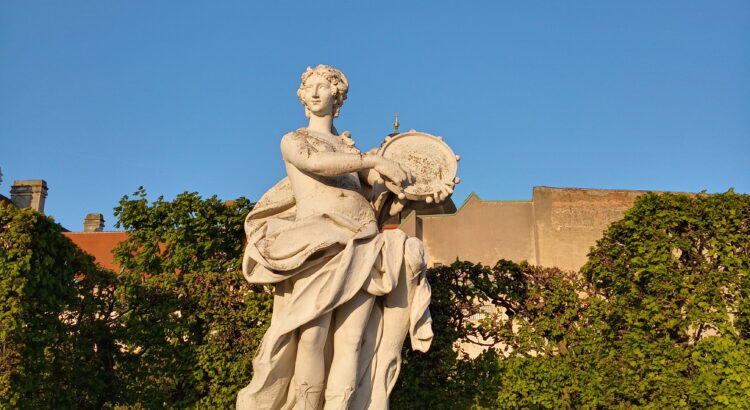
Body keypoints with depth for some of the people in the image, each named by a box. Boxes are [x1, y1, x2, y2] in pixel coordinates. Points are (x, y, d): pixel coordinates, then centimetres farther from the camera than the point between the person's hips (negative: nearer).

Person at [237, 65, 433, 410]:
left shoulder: (350, 147, 26)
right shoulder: (293, 141, 14)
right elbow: (315, 162, -9)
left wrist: (395, 198, -1)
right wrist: (375, 160, -16)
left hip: (362, 248, 3)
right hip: (318, 247, -3)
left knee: (353, 342, -9)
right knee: (311, 339, -16)